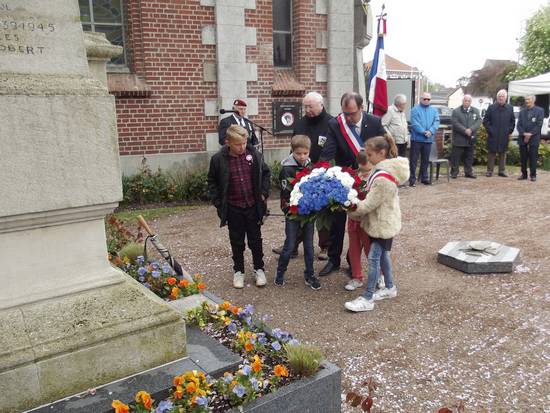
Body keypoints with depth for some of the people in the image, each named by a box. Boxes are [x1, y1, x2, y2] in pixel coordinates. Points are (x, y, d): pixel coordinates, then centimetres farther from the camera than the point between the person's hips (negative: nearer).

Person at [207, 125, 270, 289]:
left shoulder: (254, 154, -7)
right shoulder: (218, 159, -10)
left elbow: (265, 173, 8)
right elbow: (212, 182, 2)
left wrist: (264, 193, 0)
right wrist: (218, 202, -4)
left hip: (253, 206, 1)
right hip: (233, 208, -1)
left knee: (255, 240, 12)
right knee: (237, 241, 12)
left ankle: (259, 269, 28)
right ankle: (238, 271, 27)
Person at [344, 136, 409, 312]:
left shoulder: (383, 177, -26)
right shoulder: (384, 170, 6)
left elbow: (370, 203, -24)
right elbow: (372, 197, 12)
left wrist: (351, 210, -13)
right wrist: (357, 206, 2)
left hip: (383, 223, -10)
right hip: (383, 221, 10)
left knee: (373, 258, -6)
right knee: (382, 254, 20)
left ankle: (367, 299, 1)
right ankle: (390, 287, 35)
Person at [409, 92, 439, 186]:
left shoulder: (434, 110, 11)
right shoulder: (415, 109, -3)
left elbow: (436, 122, 1)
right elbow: (414, 123, -13)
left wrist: (431, 131, -16)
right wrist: (423, 132, -20)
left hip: (428, 139, 4)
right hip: (417, 138, -4)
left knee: (425, 159, 12)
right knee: (414, 159, -2)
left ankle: (424, 177, 22)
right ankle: (412, 178, 3)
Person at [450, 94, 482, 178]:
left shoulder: (475, 111, 11)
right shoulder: (456, 111, 0)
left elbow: (479, 121, 0)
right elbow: (455, 123, -11)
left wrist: (471, 129, -16)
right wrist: (465, 130, -19)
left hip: (470, 139, 4)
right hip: (459, 139, -4)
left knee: (469, 157, 10)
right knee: (456, 157, -2)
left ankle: (468, 172, 19)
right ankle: (454, 172, 6)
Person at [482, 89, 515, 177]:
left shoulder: (510, 108, 8)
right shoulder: (491, 107, 1)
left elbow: (513, 121, 13)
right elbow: (485, 120, 3)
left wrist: (509, 131, 4)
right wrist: (489, 130, -5)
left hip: (504, 136, 2)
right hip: (493, 136, -2)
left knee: (503, 153, 7)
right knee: (491, 153, 2)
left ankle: (502, 171, 14)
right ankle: (489, 171, 8)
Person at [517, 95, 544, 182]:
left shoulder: (540, 111, 3)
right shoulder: (522, 111, 14)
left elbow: (539, 125, -4)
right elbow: (519, 125, 7)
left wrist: (530, 134, -13)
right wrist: (524, 133, -10)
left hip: (534, 138, -3)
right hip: (522, 138, 3)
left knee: (533, 157, -3)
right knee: (523, 157, 5)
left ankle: (533, 175, 3)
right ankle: (524, 174, 12)